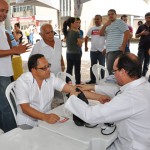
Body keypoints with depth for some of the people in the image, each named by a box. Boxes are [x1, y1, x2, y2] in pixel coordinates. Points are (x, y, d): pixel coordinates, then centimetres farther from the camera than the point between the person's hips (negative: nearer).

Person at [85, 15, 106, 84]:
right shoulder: (91, 28, 9)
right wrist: (86, 46, 13)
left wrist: (106, 48, -12)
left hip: (101, 50, -3)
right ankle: (92, 80, 21)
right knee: (92, 66, 11)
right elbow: (86, 37, 18)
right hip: (93, 50, 4)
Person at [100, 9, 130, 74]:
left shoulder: (119, 22, 0)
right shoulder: (108, 25, 24)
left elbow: (127, 32, -12)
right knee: (109, 69, 9)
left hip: (116, 50, -8)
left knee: (111, 70, -14)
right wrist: (105, 25, -4)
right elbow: (101, 34, 12)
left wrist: (123, 46, -17)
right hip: (108, 50, 8)